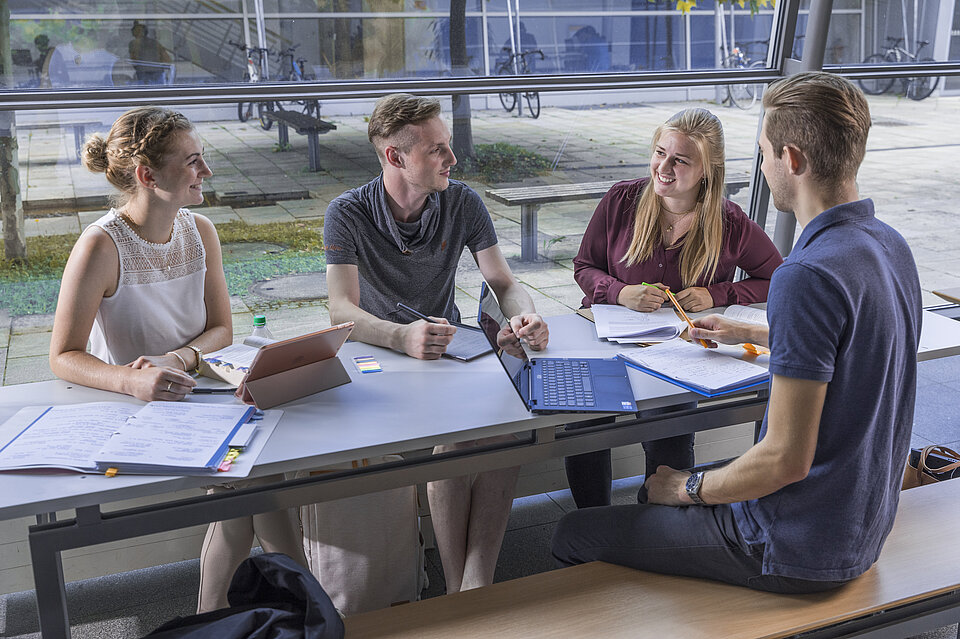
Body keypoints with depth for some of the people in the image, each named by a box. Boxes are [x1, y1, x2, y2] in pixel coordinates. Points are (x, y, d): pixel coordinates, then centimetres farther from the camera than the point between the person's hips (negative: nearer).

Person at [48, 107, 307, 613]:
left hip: (196, 394, 5)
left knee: (244, 486, -21)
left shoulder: (199, 232, 1)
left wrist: (178, 359, -19)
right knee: (252, 477, -23)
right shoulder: (101, 246, -17)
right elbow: (63, 357, -17)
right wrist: (133, 382, -36)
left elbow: (221, 329, 3)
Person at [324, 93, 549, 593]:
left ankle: (477, 583, -23)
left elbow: (504, 283, 1)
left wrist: (524, 316, -25)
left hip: (449, 347, 3)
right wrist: (403, 337, -44)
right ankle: (457, 589, -18)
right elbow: (342, 311, -22)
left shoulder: (462, 203, -1)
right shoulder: (347, 215, -11)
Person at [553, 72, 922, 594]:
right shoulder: (890, 245, 1)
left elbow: (786, 460, -29)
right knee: (663, 485, 29)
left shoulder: (808, 276, -30)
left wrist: (690, 488, -12)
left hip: (798, 551, -9)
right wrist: (751, 333, 30)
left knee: (574, 534, 2)